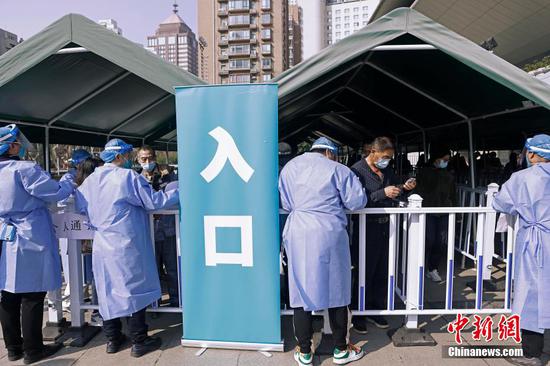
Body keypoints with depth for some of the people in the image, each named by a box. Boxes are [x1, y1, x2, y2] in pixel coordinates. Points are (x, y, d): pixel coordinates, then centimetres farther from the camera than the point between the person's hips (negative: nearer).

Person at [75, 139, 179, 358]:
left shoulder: (90, 180, 6)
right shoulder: (128, 177, -14)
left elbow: (81, 206, 16)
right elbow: (153, 201, -14)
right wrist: (179, 193, -5)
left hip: (102, 246, 7)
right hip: (126, 245, -6)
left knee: (108, 291, 13)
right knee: (134, 290, 3)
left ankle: (113, 339, 25)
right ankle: (139, 342, 11)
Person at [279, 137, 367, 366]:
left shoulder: (289, 167, 10)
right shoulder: (336, 169, -1)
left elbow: (285, 204, 10)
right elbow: (357, 201, -1)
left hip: (298, 235, 3)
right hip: (329, 235, -2)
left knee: (301, 290, 9)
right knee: (336, 289, 10)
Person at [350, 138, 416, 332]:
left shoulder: (387, 171, 11)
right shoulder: (357, 170, -11)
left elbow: (396, 196, 19)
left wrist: (405, 188, 0)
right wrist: (382, 193, -25)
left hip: (385, 227, 7)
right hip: (366, 228, -6)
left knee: (382, 272, 13)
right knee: (365, 272, 3)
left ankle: (376, 310, 29)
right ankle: (359, 315, 19)